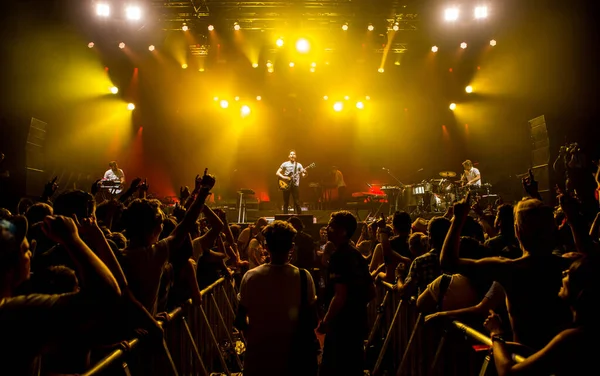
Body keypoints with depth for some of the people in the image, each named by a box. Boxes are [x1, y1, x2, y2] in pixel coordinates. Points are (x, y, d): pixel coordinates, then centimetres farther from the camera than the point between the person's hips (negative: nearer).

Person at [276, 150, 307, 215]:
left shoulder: (299, 165, 10)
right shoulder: (285, 164, 7)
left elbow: (303, 175, 5)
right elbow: (277, 173, 5)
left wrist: (305, 173, -18)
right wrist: (284, 177, -10)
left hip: (295, 185, 1)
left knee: (297, 203, -3)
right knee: (286, 203, 3)